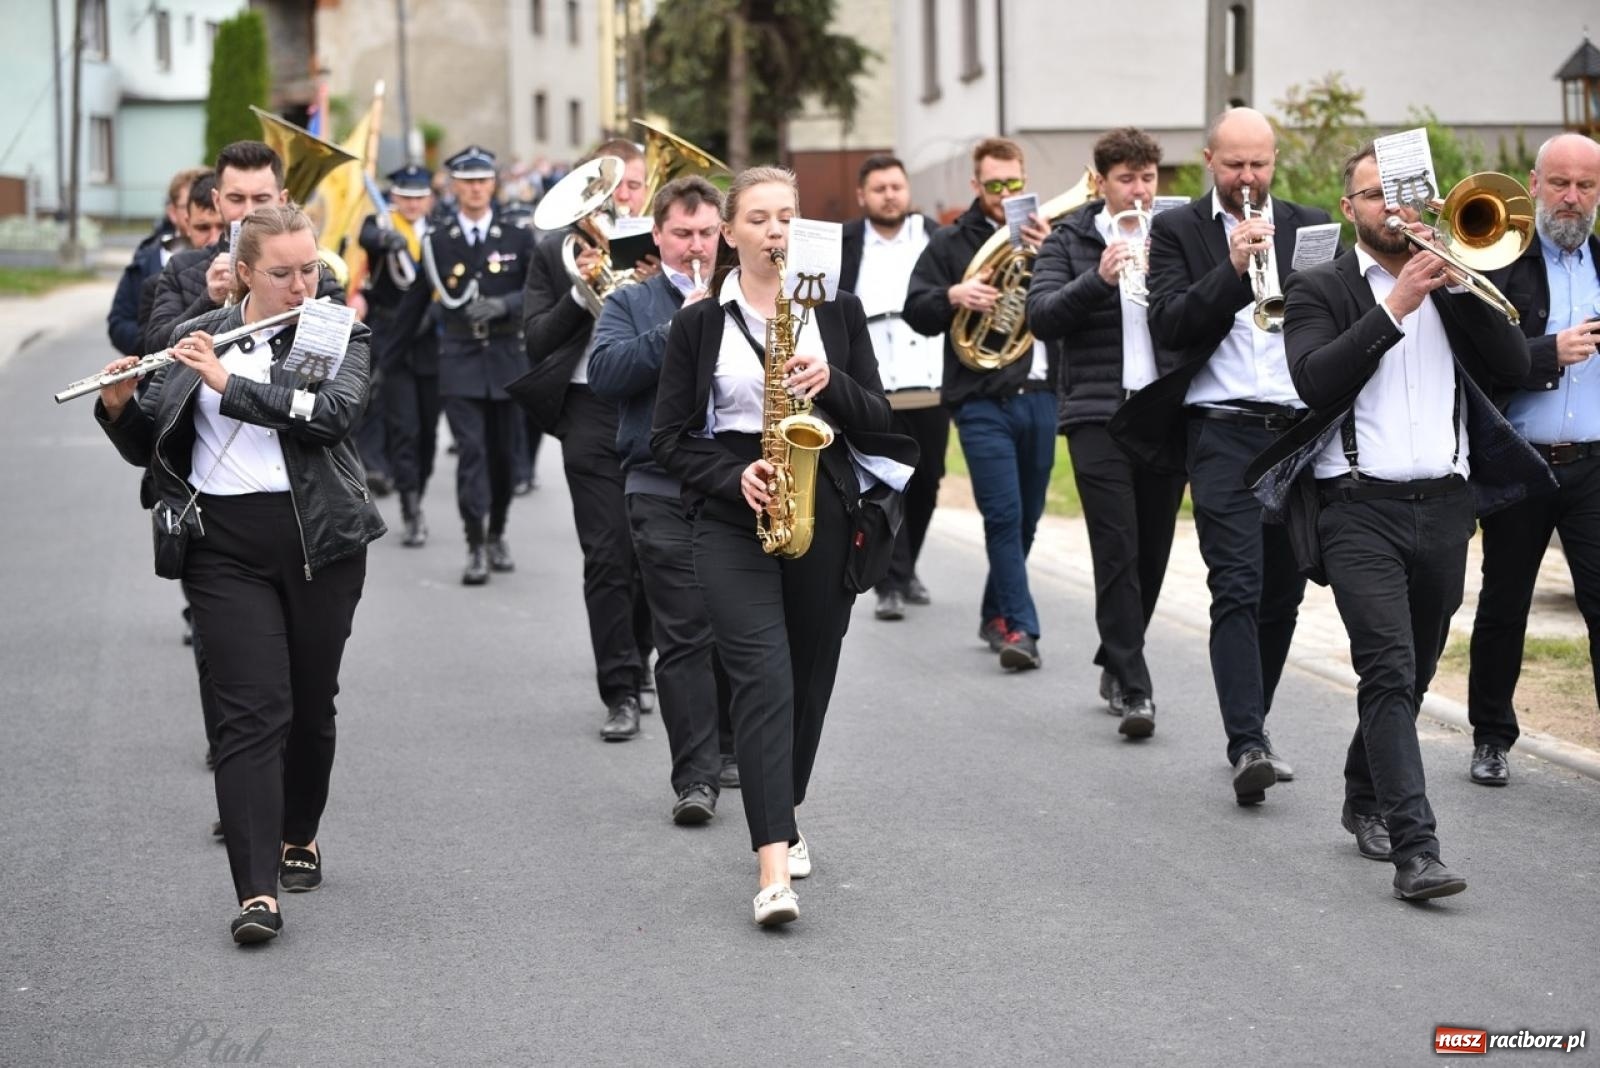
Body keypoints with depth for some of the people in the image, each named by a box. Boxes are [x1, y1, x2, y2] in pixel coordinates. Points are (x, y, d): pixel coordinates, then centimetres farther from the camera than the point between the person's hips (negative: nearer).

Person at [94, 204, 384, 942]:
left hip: (319, 542, 0)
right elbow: (148, 448, 11)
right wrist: (119, 405, -10)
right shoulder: (195, 339, 9)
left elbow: (335, 412, -16)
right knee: (255, 713, -10)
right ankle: (258, 893, -15)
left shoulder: (339, 333, 3)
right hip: (225, 546, 0)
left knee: (311, 705, 12)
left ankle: (299, 838, 36)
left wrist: (230, 381, -21)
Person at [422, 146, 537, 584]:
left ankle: (496, 535, 27)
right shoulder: (437, 241, 3)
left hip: (506, 356, 2)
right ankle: (476, 547, -14)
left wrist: (503, 305, -13)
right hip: (460, 358, -2)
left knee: (503, 452, 9)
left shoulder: (518, 238, 6)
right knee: (471, 450, -11)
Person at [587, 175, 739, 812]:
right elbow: (605, 374, -8)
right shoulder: (631, 304, 9)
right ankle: (695, 778, -7)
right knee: (684, 636, -7)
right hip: (664, 491, -2)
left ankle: (732, 750, 27)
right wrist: (676, 330, -16)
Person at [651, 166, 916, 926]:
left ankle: (781, 821, 35)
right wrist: (732, 477, -14)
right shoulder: (700, 324, 4)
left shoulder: (837, 310, 8)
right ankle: (775, 866, -24)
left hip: (825, 514, 3)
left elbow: (877, 418, 6)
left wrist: (831, 383, -14)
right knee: (764, 678, -16)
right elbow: (670, 438, 3)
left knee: (810, 678, 11)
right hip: (732, 518, -2)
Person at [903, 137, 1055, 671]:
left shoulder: (1048, 238, 8)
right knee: (1004, 513, -12)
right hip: (982, 400, -3)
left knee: (1027, 517, 12)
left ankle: (996, 615, 28)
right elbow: (915, 311, 2)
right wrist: (954, 295, -17)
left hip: (1038, 394, 3)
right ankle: (1019, 626, -11)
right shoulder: (951, 243, 6)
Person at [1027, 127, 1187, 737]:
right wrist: (1098, 279, -21)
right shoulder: (1069, 242, 5)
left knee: (1152, 550, 9)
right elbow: (1042, 319, -7)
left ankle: (1116, 661, 28)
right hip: (1098, 413, -3)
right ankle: (1133, 687, -11)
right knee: (1117, 551, -10)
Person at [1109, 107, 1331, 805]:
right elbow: (1167, 326, -8)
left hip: (1301, 428, 4)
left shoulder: (1309, 225, 13)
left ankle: (1250, 728, 25)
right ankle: (1249, 745, -20)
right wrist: (1232, 268, -18)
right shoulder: (1177, 231, 5)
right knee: (1237, 590, -14)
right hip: (1222, 432, -4)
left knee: (1282, 592, 10)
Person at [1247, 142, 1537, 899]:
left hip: (1445, 506, 4)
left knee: (1411, 674, 14)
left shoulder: (1451, 284, 15)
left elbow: (1513, 365, 0)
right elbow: (1315, 381, -14)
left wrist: (1455, 283, -9)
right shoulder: (1318, 290, 3)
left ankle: (1366, 802, 35)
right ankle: (1414, 849, -23)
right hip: (1361, 507, -4)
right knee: (1390, 671, -17)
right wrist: (1394, 307, -18)